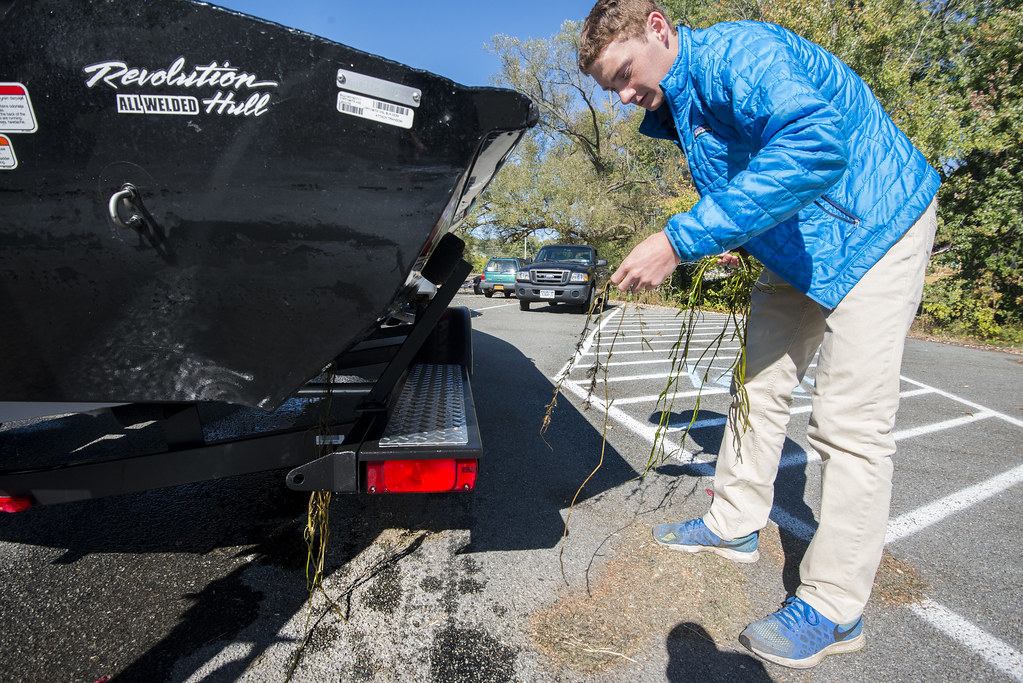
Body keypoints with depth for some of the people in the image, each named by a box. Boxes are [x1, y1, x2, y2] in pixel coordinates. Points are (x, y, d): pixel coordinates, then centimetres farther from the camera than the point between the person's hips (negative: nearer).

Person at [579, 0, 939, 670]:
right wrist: (725, 240, 1)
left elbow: (815, 142, -41)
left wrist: (682, 239, -42)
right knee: (758, 384, 9)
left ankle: (834, 607, 5)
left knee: (851, 422, -9)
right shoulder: (679, 105, 7)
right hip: (796, 247, 9)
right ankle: (734, 525, 25)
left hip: (874, 226, -9)